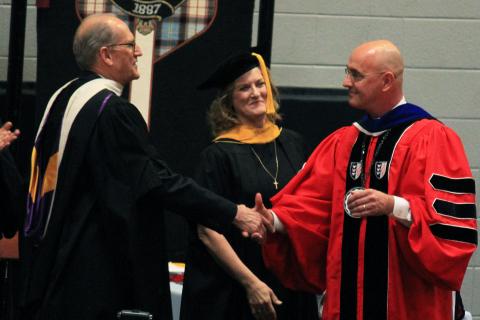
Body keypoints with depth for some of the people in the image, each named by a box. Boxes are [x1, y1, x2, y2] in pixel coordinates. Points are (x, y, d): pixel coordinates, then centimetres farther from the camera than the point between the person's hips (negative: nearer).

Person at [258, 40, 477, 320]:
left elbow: (453, 220, -16)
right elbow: (314, 204, 7)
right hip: (348, 296, 6)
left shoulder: (432, 139, -8)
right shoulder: (341, 142, 13)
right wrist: (275, 220, -12)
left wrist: (395, 206, -28)